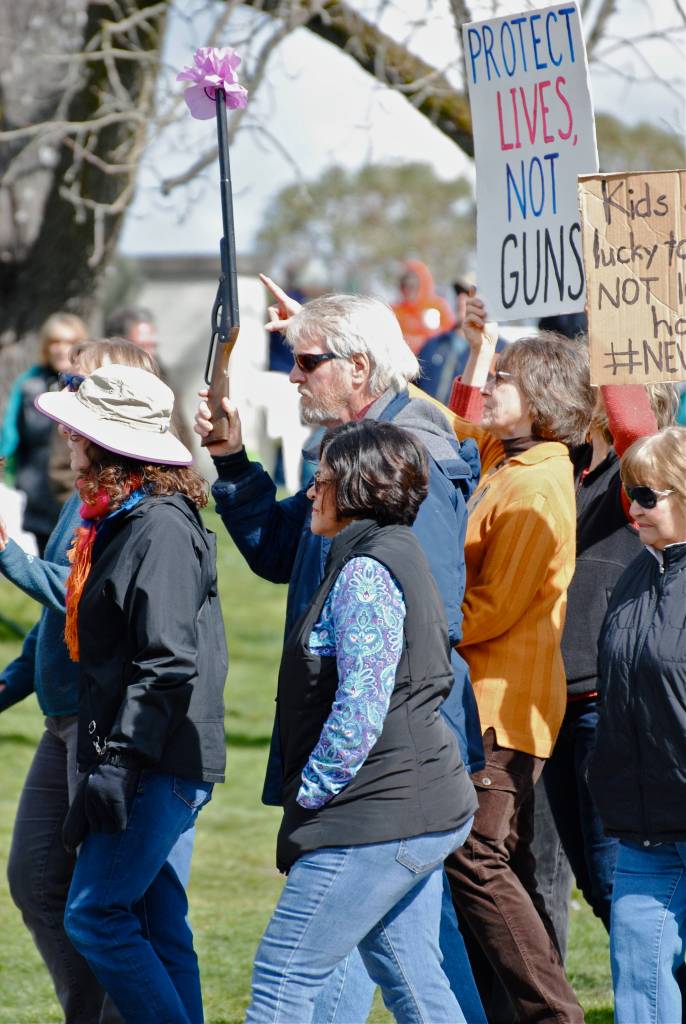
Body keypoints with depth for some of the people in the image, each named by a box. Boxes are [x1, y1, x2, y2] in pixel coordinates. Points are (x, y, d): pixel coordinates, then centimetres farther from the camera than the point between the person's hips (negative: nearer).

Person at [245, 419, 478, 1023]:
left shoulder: (366, 572, -15)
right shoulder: (398, 555, 16)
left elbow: (360, 705, -21)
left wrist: (311, 793, -14)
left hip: (378, 817, -10)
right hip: (422, 813, 10)